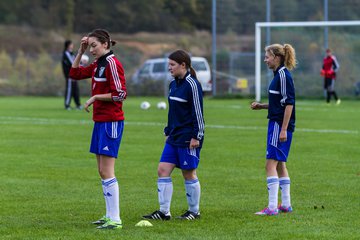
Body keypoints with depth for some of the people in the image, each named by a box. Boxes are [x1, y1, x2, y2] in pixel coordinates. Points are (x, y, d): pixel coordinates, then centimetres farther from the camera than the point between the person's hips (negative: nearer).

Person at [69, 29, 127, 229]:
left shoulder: (112, 63, -14)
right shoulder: (98, 64, 13)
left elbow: (120, 94, -19)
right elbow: (75, 73, 24)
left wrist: (95, 97, -12)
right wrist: (80, 52, 13)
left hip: (111, 122, -9)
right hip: (100, 121, 9)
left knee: (107, 171, -11)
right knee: (103, 171, 11)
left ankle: (115, 219, -11)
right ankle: (109, 215, 17)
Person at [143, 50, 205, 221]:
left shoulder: (192, 85, -13)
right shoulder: (173, 84, 12)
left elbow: (198, 112, -14)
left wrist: (196, 136, -16)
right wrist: (168, 132, 19)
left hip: (188, 139, -8)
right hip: (174, 137, 8)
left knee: (189, 174, 1)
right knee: (162, 170, 2)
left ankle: (194, 211, 15)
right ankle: (164, 211, 5)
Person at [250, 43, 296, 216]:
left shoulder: (283, 75, -14)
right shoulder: (279, 74, 16)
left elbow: (289, 103, -19)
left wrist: (283, 129, -21)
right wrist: (261, 106, 11)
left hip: (281, 125, -10)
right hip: (276, 125, 10)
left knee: (271, 164, -11)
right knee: (280, 165, 14)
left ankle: (272, 207, -13)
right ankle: (286, 204, 20)